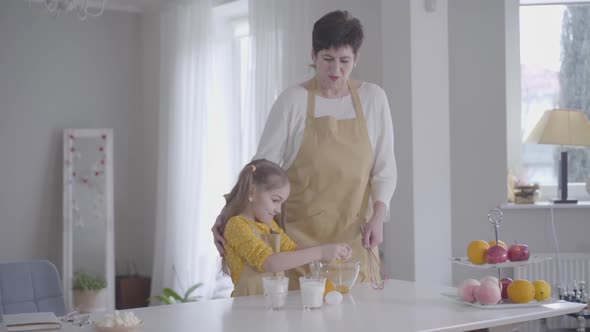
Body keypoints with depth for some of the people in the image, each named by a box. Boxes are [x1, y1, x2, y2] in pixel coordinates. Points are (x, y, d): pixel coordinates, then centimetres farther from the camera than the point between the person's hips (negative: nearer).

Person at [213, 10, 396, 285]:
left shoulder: (373, 98, 4)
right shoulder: (293, 101, -3)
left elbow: (385, 167, 5)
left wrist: (378, 215, -11)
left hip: (353, 237, 2)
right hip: (300, 238, -2)